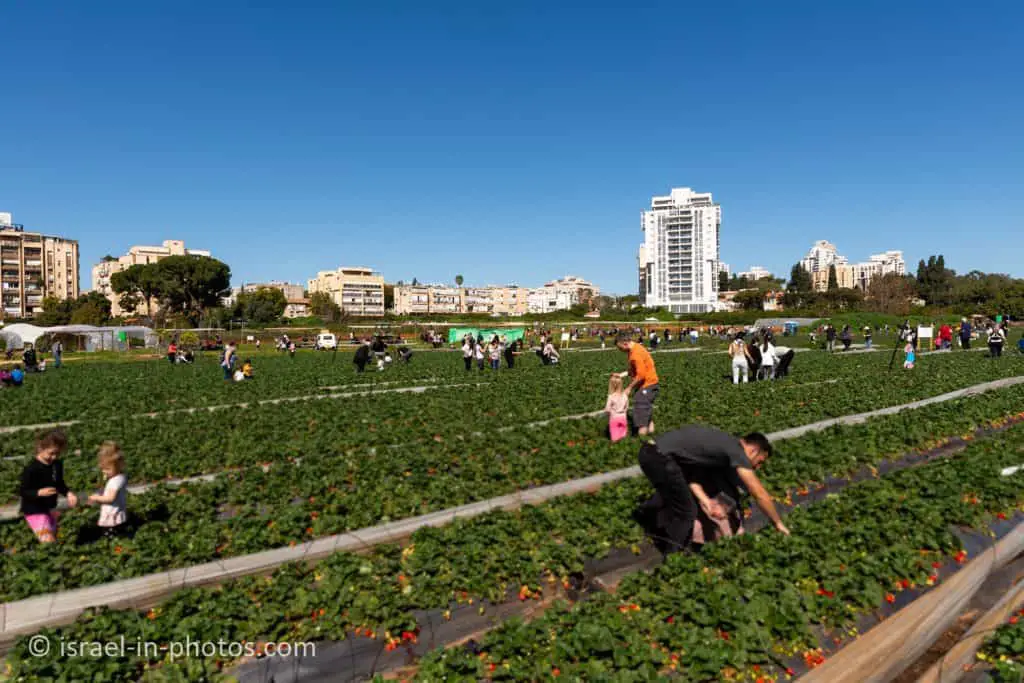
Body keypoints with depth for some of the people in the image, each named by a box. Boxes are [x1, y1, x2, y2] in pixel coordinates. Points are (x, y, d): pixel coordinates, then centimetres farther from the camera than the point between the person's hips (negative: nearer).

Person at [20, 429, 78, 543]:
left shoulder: (57, 465, -1)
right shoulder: (31, 469, -22)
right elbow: (23, 492, -18)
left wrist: (68, 493, -6)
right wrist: (39, 492, -36)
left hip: (50, 508, 7)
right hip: (34, 511, -7)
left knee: (54, 537, 19)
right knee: (49, 542, -12)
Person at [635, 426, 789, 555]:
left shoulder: (724, 444, 22)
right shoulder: (736, 451, -4)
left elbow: (692, 470, 17)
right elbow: (760, 494, -3)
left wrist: (706, 501, 5)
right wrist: (778, 523, 10)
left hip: (650, 451, 10)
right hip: (659, 457, -10)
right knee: (687, 511, 0)